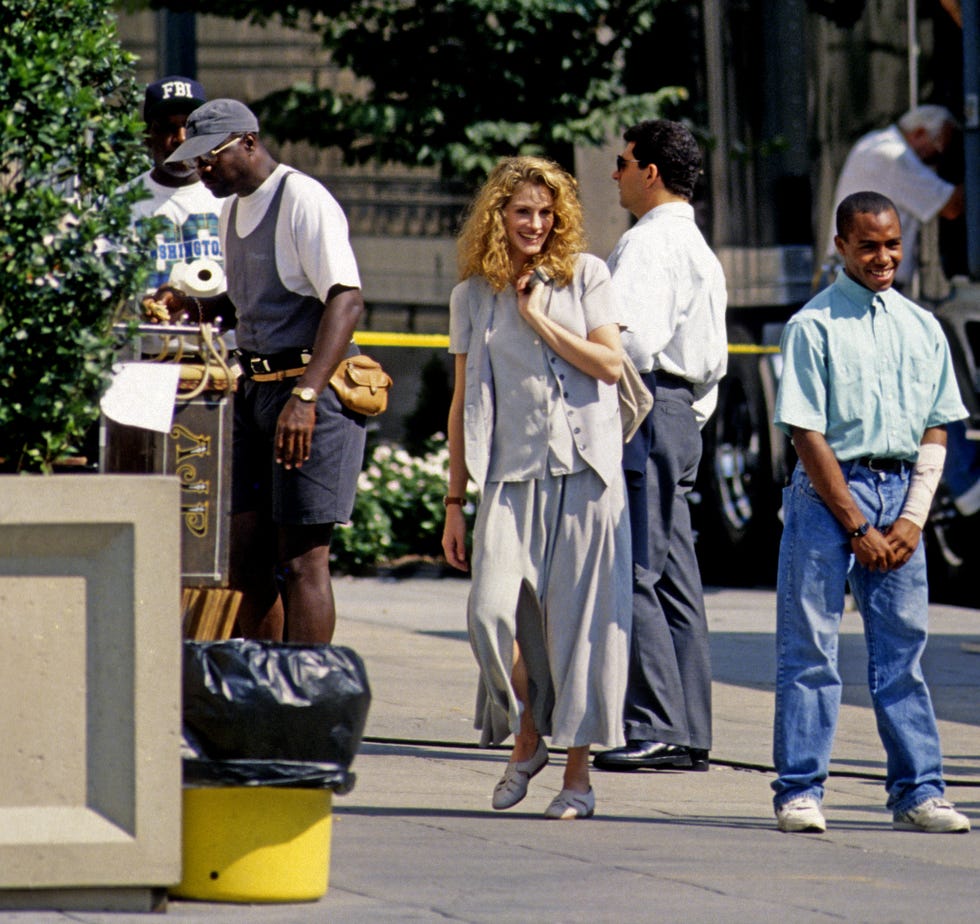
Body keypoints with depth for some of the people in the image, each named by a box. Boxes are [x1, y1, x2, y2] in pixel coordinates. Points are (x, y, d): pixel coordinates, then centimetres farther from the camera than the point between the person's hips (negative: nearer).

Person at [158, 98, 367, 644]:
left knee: (301, 558, -10)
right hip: (255, 390, 9)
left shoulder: (303, 201, -13)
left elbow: (347, 301, -21)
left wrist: (305, 396, -29)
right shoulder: (233, 208, 16)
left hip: (312, 390, -9)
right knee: (247, 556, 6)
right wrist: (193, 308, 8)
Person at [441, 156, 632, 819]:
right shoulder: (474, 296, 12)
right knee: (493, 609, -14)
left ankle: (578, 770, 4)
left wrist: (539, 319, -5)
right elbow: (464, 402, 15)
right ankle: (527, 736, 9)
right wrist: (455, 499, 12)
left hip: (583, 467, -2)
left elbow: (610, 364, -4)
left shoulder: (585, 275, 6)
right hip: (511, 472, 2)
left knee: (579, 617, -3)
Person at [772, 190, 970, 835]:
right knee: (810, 647, -3)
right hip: (828, 491, -4)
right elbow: (807, 433, -8)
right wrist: (857, 527, -10)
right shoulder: (815, 325, -4)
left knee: (904, 647, 4)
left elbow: (936, 431, 10)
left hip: (900, 491, 4)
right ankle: (800, 792, 1)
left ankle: (918, 793, 7)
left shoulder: (922, 328, 10)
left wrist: (911, 519, -3)